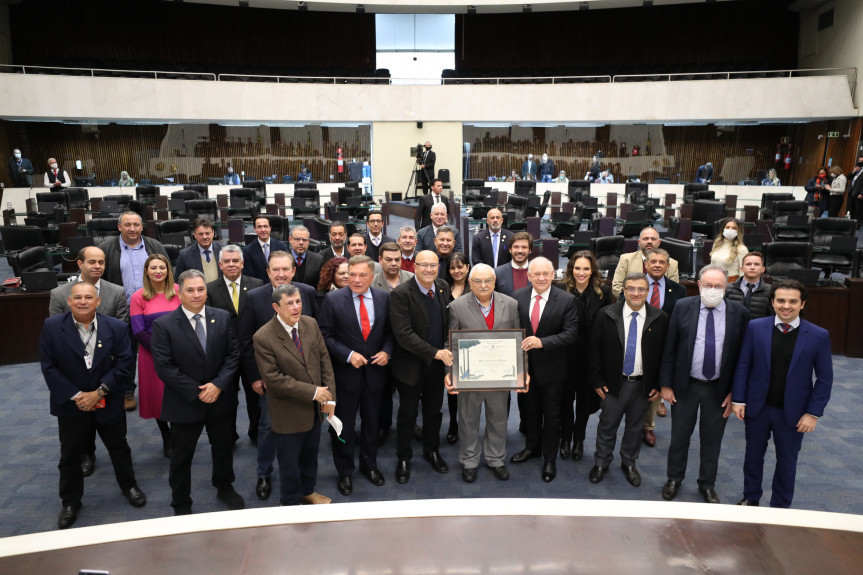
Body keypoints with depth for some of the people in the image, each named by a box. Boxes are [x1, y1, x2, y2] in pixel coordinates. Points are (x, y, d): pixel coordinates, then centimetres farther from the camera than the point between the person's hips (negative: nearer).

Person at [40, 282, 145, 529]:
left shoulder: (117, 328, -10)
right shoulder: (52, 327, -10)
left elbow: (124, 364, -11)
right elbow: (49, 367, -11)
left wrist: (99, 393, -18)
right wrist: (76, 396, -17)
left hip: (108, 403, 0)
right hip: (70, 404, 0)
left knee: (119, 447, 17)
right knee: (70, 454, 13)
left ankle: (128, 485, 39)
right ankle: (70, 502, 32)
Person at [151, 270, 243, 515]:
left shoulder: (223, 318, -3)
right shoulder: (163, 325, -13)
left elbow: (233, 354, -3)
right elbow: (164, 367, -16)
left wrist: (218, 384, -17)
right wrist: (196, 392, -18)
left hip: (220, 399, 3)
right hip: (184, 404, -3)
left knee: (223, 447, 22)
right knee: (181, 457, 13)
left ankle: (224, 487, 46)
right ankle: (181, 504, 33)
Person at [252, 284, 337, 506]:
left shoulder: (311, 324, -4)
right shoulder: (263, 337, -22)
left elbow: (324, 360, 0)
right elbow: (273, 378, -23)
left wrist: (329, 396, -7)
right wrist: (312, 392, -22)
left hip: (315, 408, 5)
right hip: (289, 411, -5)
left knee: (310, 453, 24)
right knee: (289, 461, 13)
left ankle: (308, 491, 48)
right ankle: (290, 502, 36)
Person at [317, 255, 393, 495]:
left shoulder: (384, 298, -2)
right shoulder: (333, 300, -11)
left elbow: (389, 331, 6)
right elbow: (325, 336, -10)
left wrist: (386, 351, -11)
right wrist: (348, 355, -19)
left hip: (374, 372, 3)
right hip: (345, 374, -3)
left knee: (371, 421, 19)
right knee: (344, 425, 11)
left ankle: (369, 464, 40)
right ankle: (345, 472, 30)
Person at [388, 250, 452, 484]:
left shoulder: (443, 287, -1)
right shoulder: (400, 294, -21)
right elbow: (403, 334, -26)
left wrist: (446, 349, -3)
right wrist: (435, 353, -26)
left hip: (438, 363, 5)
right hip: (411, 364, -5)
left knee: (434, 410, 19)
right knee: (408, 413, 11)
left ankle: (432, 451, 40)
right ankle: (403, 458, 30)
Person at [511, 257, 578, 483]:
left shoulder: (566, 300, -12)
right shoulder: (517, 296, -4)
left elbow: (571, 334, -17)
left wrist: (542, 342, -28)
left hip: (552, 369, -3)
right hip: (525, 365, 3)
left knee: (551, 415, 12)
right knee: (529, 410, 21)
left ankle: (549, 459, 30)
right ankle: (532, 447, 44)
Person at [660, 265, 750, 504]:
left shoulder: (739, 313, -7)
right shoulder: (683, 307, -7)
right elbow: (669, 348, -4)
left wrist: (735, 392, -3)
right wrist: (665, 384, -5)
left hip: (719, 389, 0)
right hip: (685, 385, 0)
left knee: (712, 439, 14)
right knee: (679, 435, 14)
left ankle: (707, 484, 34)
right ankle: (674, 479, 34)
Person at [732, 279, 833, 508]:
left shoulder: (818, 336, -9)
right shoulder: (755, 328, -6)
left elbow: (825, 378, -5)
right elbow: (743, 365, -2)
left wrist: (813, 413, -9)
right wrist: (738, 399, -5)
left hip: (792, 412, -1)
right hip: (757, 408, 1)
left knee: (787, 462, 15)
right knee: (753, 455, 17)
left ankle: (780, 507, 34)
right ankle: (750, 498, 38)